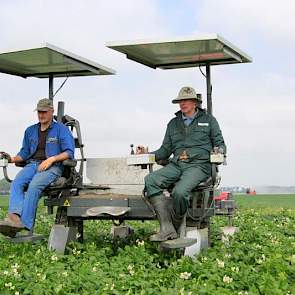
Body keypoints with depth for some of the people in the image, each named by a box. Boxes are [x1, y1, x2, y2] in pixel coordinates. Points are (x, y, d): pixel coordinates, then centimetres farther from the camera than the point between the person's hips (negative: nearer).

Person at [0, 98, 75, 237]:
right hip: (32, 164, 5)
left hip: (52, 167, -5)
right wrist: (13, 159, 2)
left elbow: (69, 152, -2)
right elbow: (24, 153, 24)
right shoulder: (30, 131, 23)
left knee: (34, 185, -34)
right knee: (16, 183, -28)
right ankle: (15, 217, -47)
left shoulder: (61, 129, 7)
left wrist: (51, 159, -15)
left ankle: (25, 224, -40)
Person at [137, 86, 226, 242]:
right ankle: (166, 228, -29)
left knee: (180, 191, -35)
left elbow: (220, 144, 14)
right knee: (150, 180, -26)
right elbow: (165, 151, 23)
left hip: (198, 165, -4)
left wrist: (218, 150, -10)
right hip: (176, 165, 4)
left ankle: (176, 228, -12)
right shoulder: (173, 123, 24)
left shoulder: (208, 120, 15)